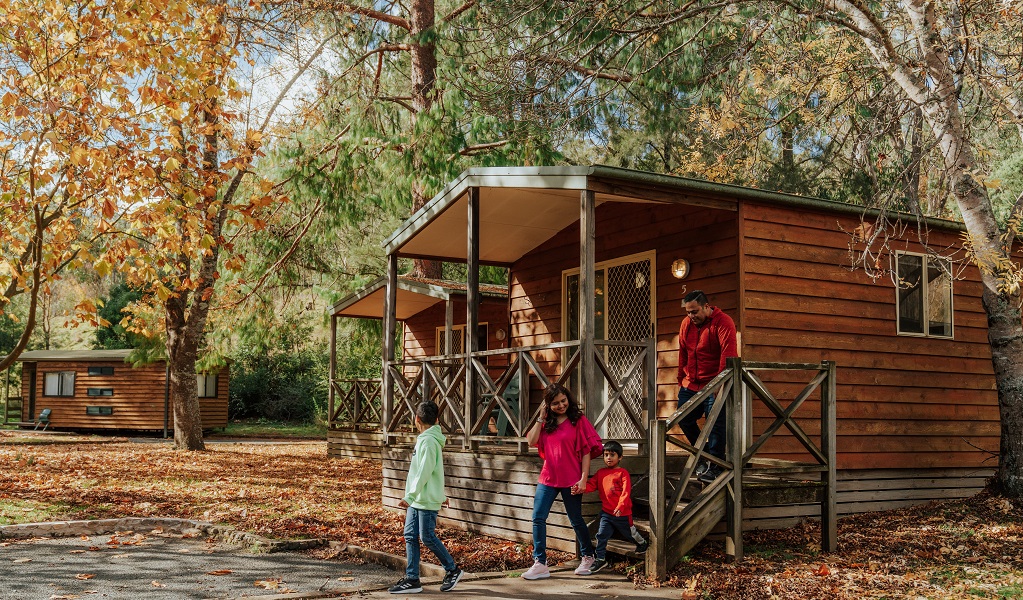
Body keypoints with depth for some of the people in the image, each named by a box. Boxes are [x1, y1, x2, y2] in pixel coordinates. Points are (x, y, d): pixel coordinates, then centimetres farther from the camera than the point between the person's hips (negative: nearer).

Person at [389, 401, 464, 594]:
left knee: (427, 537, -2)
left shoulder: (429, 441, -17)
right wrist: (442, 495, 28)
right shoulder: (425, 439, 14)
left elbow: (424, 473, -23)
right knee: (410, 537, 6)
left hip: (427, 500, -9)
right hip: (416, 501, 9)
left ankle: (453, 570, 14)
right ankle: (412, 580, 9)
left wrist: (410, 496, -26)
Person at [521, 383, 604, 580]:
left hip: (570, 480, -5)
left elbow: (586, 451, -9)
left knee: (576, 520, 8)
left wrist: (583, 479, -14)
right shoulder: (547, 422, 8)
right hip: (548, 477, 5)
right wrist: (541, 418, -5)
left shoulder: (578, 420, -7)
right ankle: (540, 563, 2)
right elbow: (532, 441, -3)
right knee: (538, 518, -3)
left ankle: (587, 557, 29)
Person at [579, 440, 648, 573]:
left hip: (622, 513, -4)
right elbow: (592, 485, -2)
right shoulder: (600, 473, 5)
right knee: (602, 535, -2)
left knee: (630, 532, 18)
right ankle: (600, 558, 10)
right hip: (606, 512, 4)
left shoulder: (623, 473, -12)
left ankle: (642, 543, 48)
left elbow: (626, 492, -18)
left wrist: (620, 506, -30)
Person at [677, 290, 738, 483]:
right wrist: (681, 380, 18)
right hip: (690, 385, 7)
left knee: (716, 426, -7)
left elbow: (728, 354, -23)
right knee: (684, 421, 9)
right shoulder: (686, 324, 7)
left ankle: (714, 467, 2)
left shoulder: (723, 322, -14)